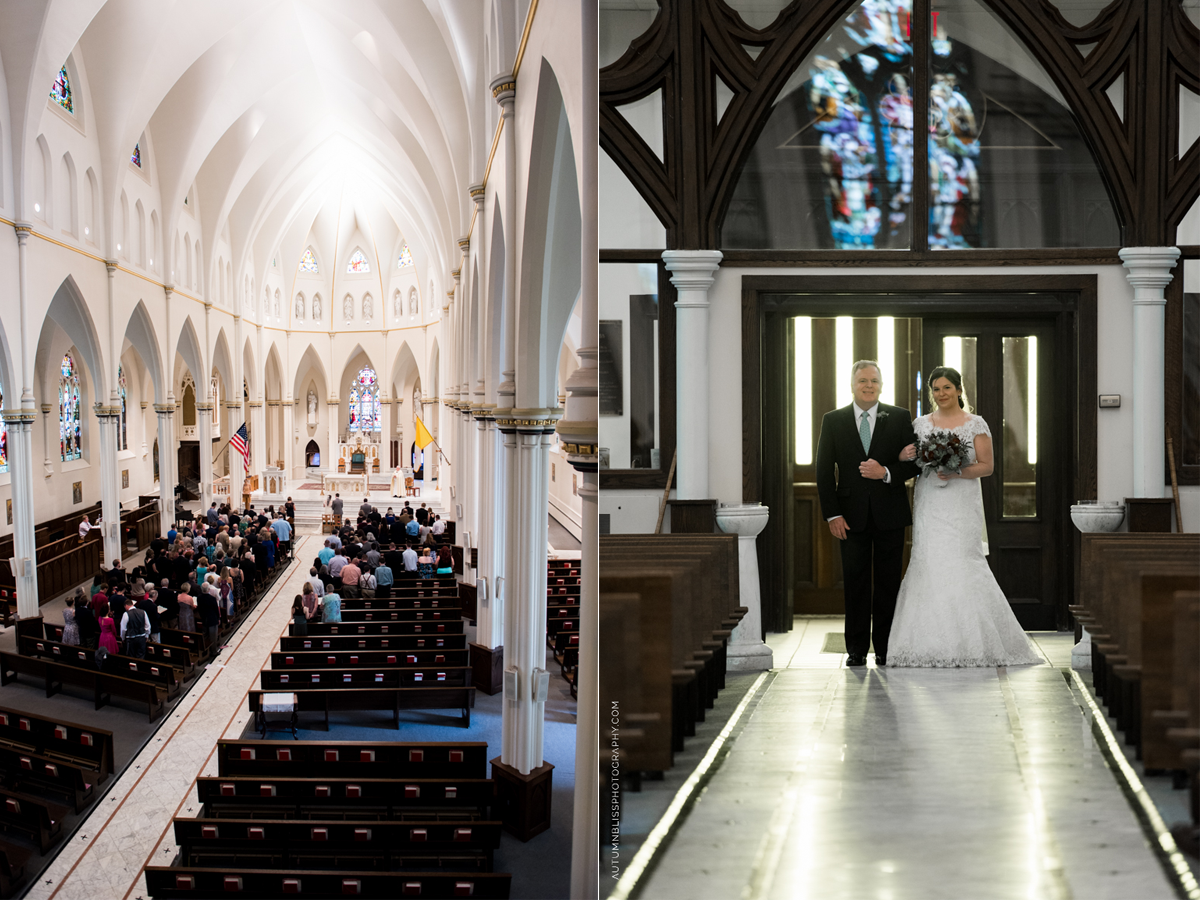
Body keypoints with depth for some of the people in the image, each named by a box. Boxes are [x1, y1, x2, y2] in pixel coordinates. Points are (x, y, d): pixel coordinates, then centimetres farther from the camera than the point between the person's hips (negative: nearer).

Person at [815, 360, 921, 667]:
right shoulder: (833, 420, 5)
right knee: (855, 583, 3)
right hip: (852, 516, 0)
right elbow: (824, 471, 3)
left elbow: (914, 462, 2)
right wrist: (832, 514, -5)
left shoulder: (899, 418, 4)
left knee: (888, 583, 4)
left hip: (889, 514, 0)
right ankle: (856, 649, 10)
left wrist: (887, 473, -16)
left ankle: (885, 649, 12)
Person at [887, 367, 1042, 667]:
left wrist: (958, 473, -16)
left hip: (962, 507, -3)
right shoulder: (920, 424, 11)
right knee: (929, 566, -4)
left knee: (962, 565, -10)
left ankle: (973, 642, -1)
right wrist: (904, 455, -8)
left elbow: (987, 466, 0)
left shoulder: (976, 424, 3)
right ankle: (934, 643, 0)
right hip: (929, 506, 3)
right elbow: (904, 458, 15)